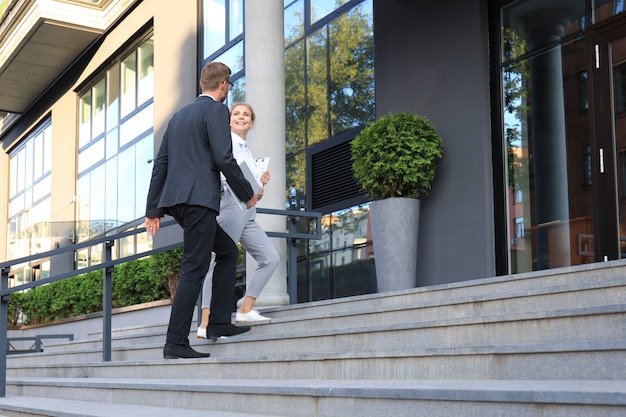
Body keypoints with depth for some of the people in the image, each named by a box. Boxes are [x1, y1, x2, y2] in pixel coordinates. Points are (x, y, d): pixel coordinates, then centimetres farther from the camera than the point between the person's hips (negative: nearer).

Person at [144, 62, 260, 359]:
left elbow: (160, 163, 20)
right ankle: (175, 343, -10)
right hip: (198, 198, -9)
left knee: (228, 250, 19)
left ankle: (221, 321, 16)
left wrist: (152, 210, 19)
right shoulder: (216, 110, -2)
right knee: (194, 268, -8)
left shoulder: (179, 116, 22)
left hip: (175, 199, 9)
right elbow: (224, 158, -12)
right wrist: (248, 194, 0)